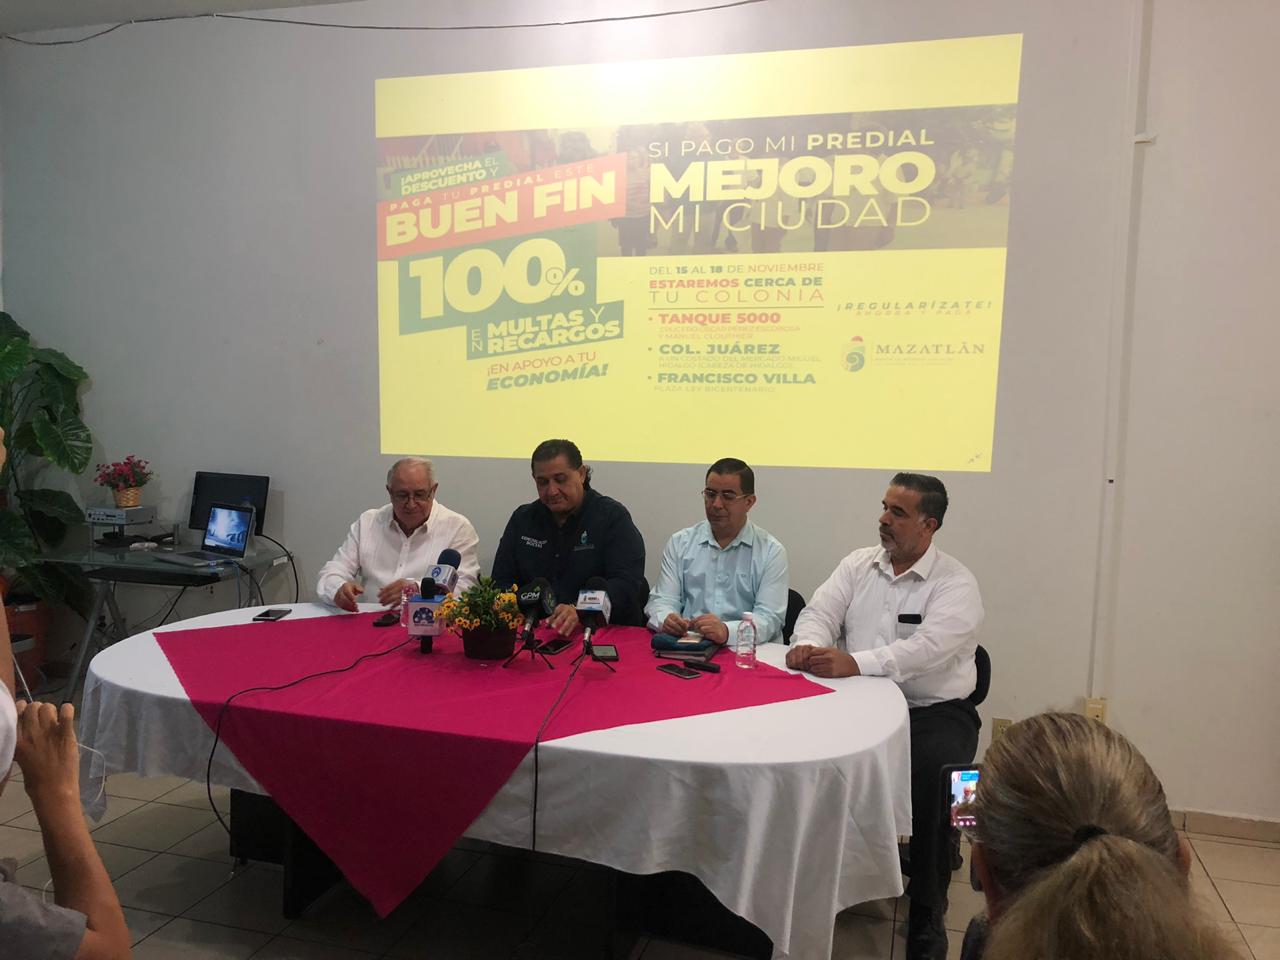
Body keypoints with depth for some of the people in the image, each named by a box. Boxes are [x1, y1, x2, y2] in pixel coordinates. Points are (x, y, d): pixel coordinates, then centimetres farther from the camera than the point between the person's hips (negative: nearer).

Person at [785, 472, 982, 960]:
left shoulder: (956, 583, -6)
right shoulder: (858, 564, 10)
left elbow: (926, 648, -23)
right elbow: (821, 612, 2)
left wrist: (854, 662, -37)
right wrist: (810, 643, -23)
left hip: (934, 711, -3)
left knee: (931, 770, -31)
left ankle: (926, 912, -10)